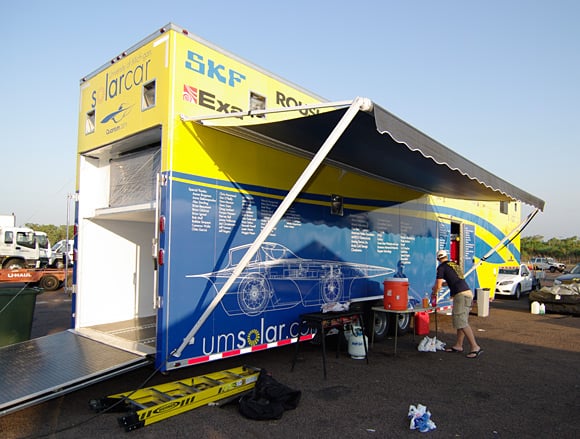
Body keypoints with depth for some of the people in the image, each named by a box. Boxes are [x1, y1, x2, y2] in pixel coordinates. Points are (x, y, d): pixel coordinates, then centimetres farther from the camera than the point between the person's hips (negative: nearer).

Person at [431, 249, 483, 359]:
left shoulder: (441, 267, -2)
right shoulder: (455, 265, 21)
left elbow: (438, 286, -4)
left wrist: (434, 293, 17)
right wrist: (441, 284, 48)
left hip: (461, 295, -9)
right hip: (468, 293, 9)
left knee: (461, 322, -8)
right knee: (460, 320, 13)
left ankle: (475, 347, -10)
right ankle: (458, 345, 19)